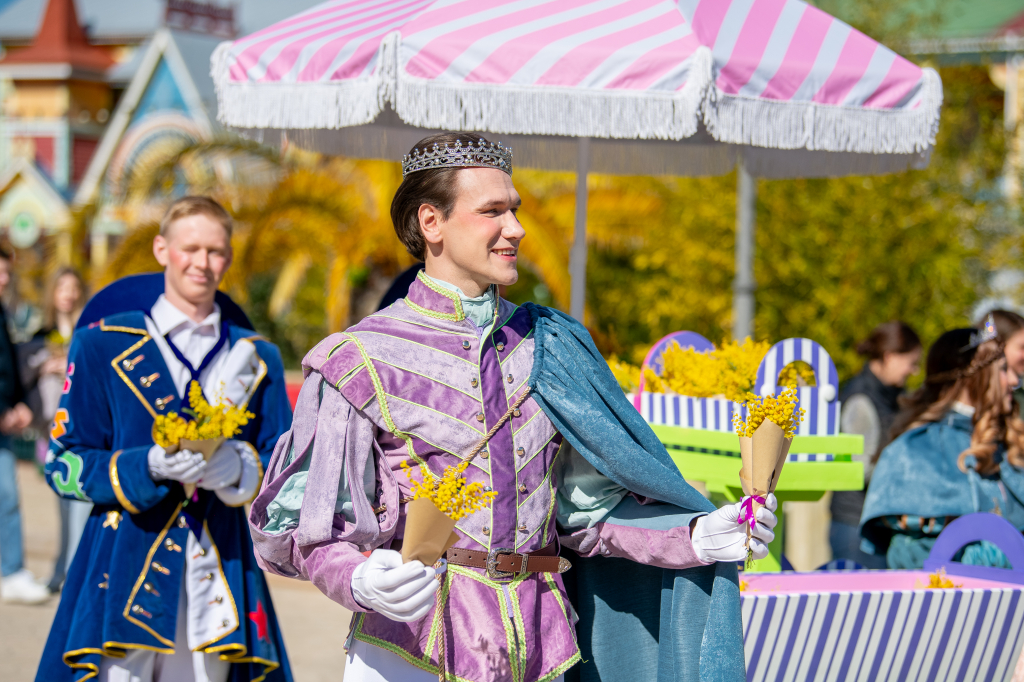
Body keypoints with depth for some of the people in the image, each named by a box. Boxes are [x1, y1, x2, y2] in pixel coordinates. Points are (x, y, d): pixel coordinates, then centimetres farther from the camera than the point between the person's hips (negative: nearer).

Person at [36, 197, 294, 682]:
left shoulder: (257, 358, 15)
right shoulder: (103, 345, 5)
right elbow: (63, 465, 2)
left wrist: (238, 467, -12)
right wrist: (149, 465, -15)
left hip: (219, 579, 3)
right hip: (126, 569, -3)